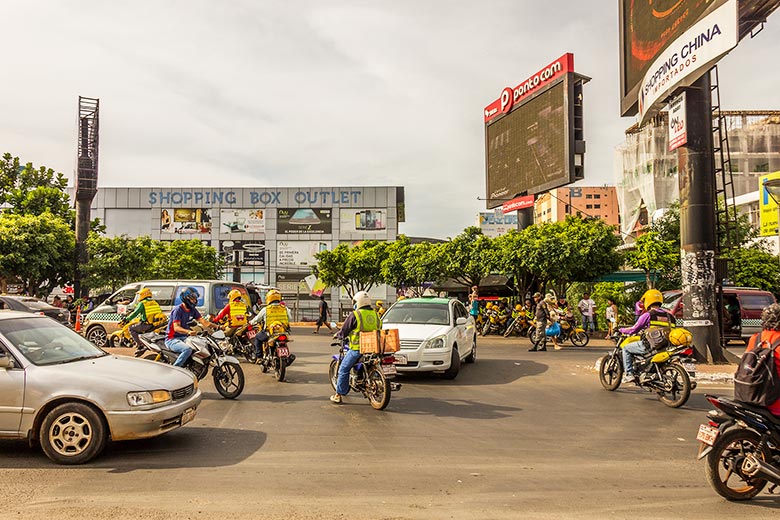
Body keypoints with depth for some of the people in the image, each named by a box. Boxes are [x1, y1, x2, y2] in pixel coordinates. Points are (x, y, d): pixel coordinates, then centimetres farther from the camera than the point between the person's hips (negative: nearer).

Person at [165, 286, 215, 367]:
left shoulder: (193, 310, 8)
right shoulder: (178, 309, -14)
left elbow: (203, 322, 0)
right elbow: (176, 327, -25)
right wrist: (188, 331, -45)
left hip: (184, 338, 8)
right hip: (172, 339, -8)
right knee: (188, 349, -34)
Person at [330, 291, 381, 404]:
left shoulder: (354, 315, -10)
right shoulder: (376, 314, 7)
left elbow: (343, 332, -3)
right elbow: (379, 328, 18)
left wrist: (338, 334, 19)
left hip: (357, 349, -5)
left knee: (344, 369, 8)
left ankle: (339, 395, 10)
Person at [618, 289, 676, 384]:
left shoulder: (647, 315, -6)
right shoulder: (669, 315, 11)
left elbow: (633, 330, -4)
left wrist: (622, 330, 16)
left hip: (650, 345, -6)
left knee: (626, 348, 11)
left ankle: (629, 374, 1)